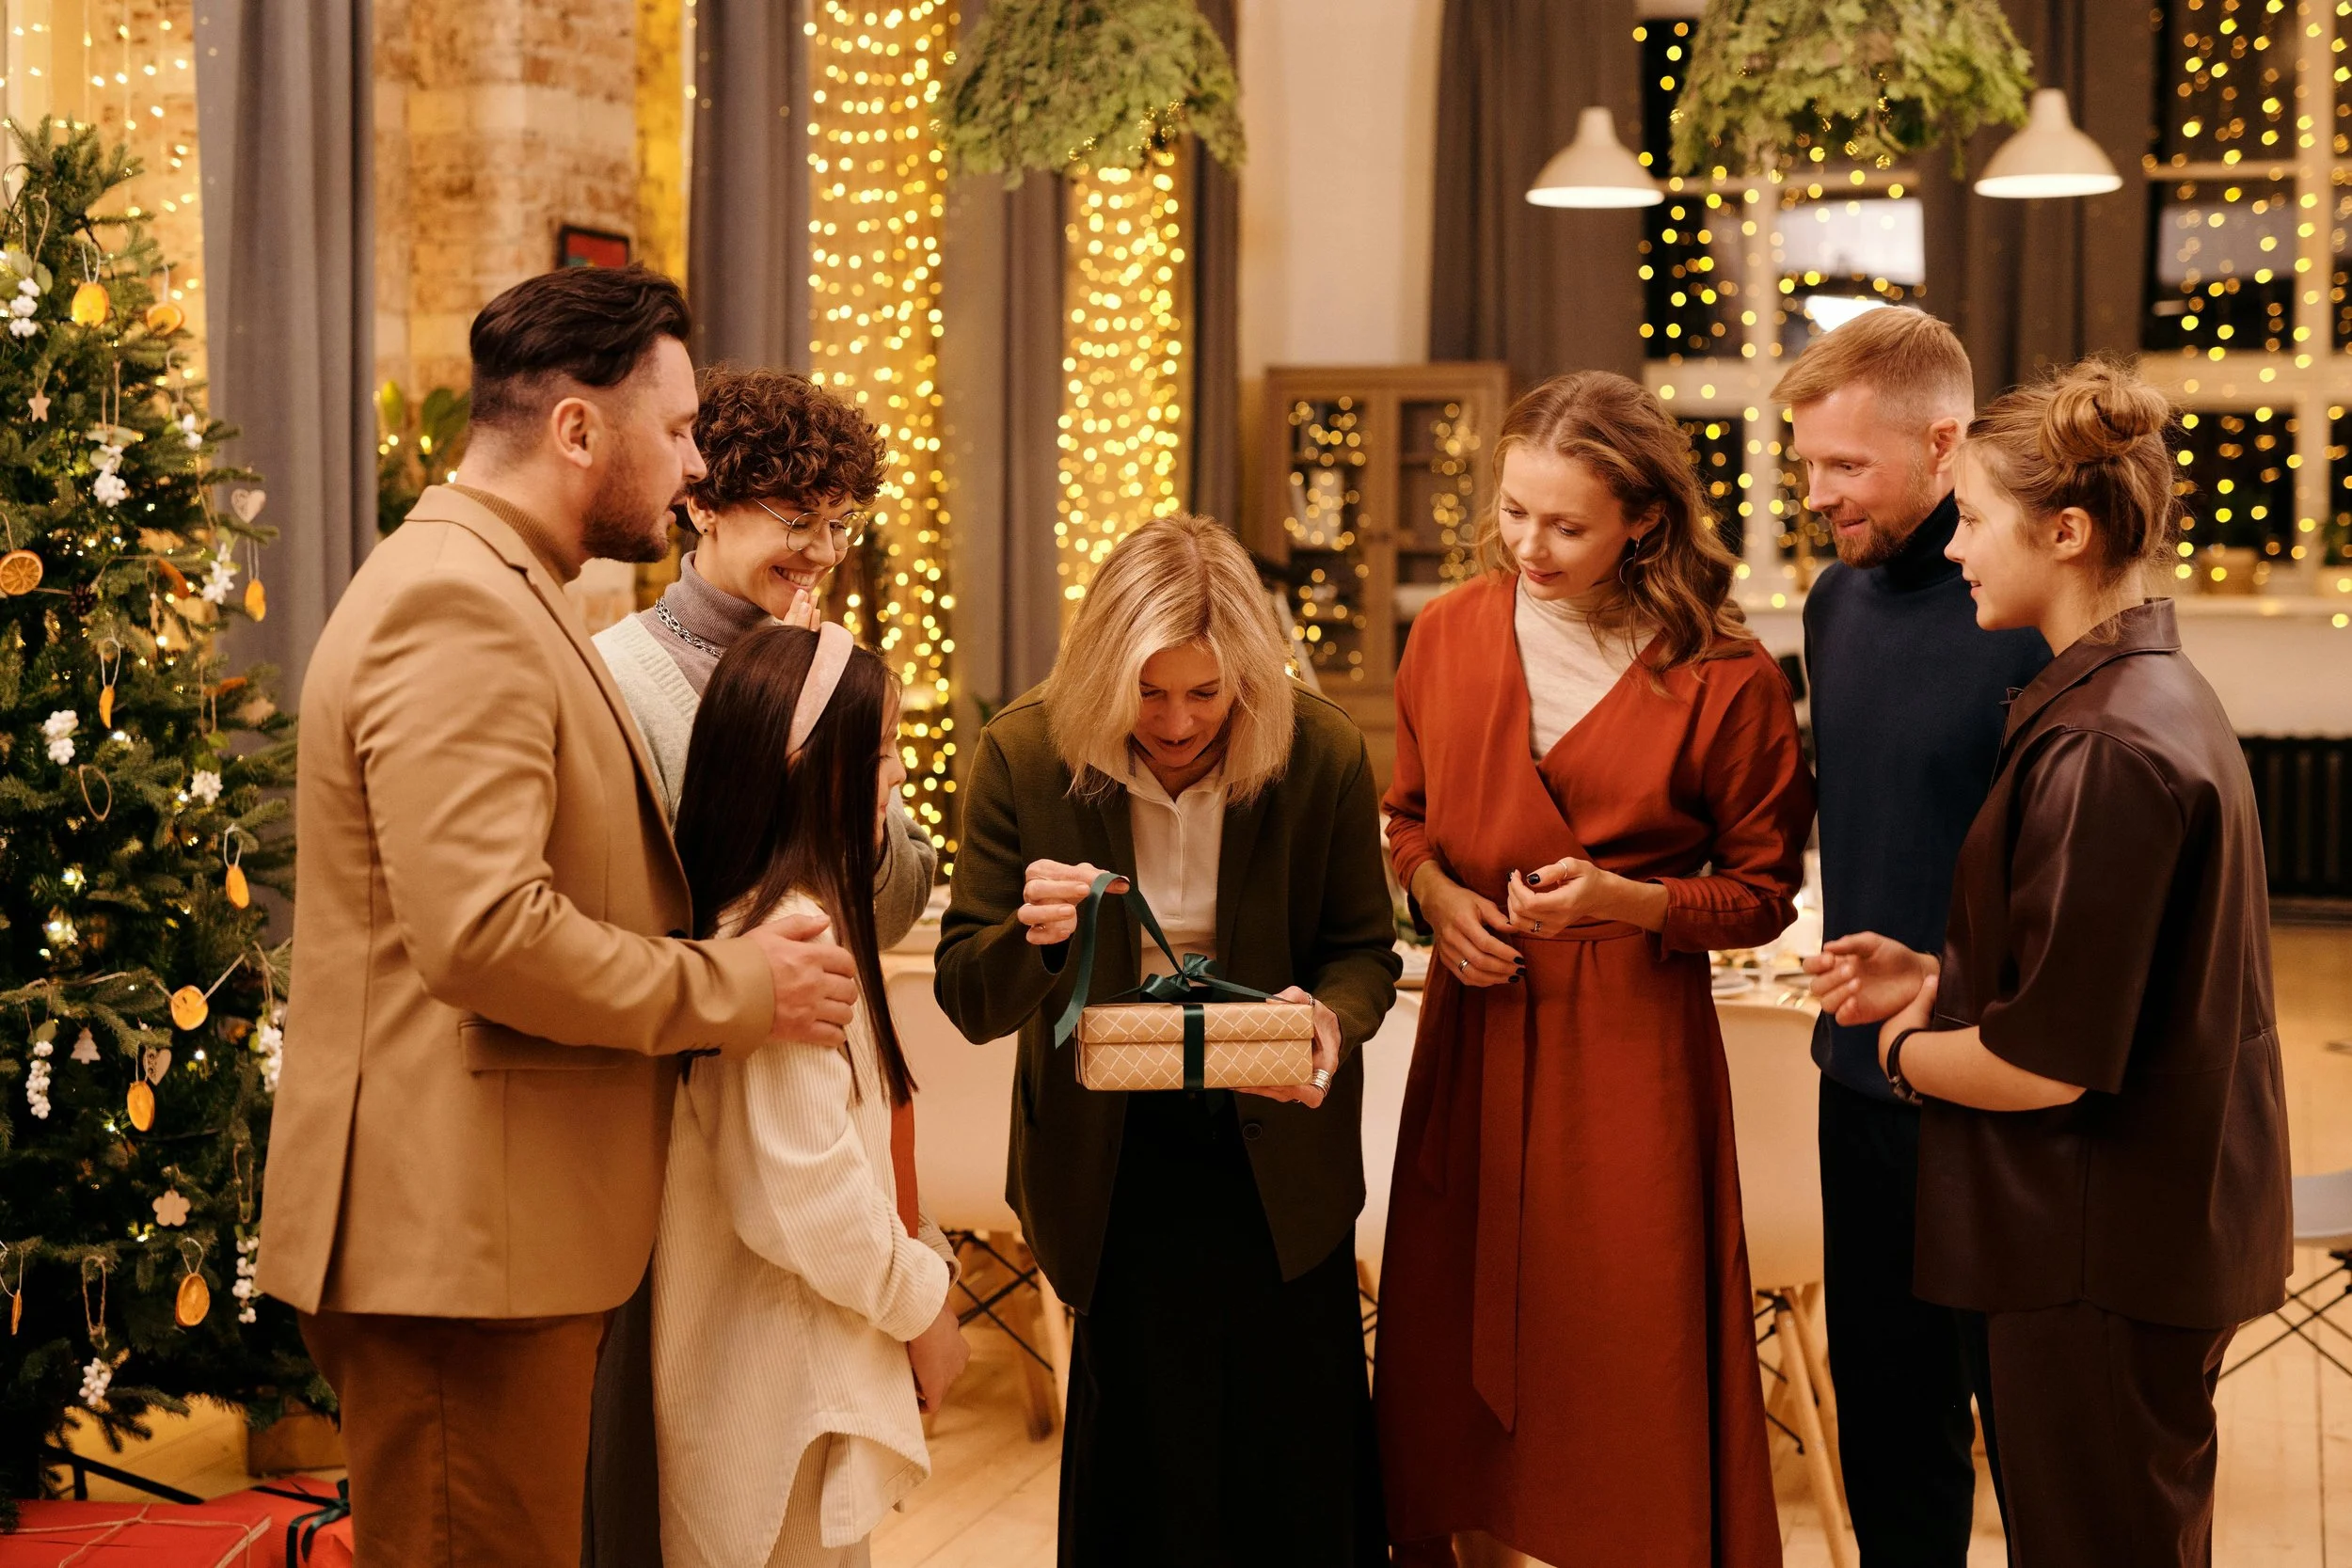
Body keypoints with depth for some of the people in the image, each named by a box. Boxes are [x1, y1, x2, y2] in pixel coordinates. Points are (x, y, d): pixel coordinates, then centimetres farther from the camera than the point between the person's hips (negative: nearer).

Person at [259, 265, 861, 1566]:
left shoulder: (497, 593, 18)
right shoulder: (455, 606, -17)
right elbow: (485, 932, -26)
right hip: (456, 1233, -11)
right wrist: (736, 990, -14)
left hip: (501, 1227, 11)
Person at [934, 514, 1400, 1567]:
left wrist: (1331, 1017, -23)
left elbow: (1362, 950, 1)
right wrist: (1028, 938, -33)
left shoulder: (1323, 756, -12)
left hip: (1277, 1158, 1)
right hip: (1112, 1161, 0)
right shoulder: (1022, 755, -13)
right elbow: (970, 999, -9)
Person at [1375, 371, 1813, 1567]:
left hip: (1630, 1040, -4)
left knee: (1626, 1360, 2)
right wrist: (1436, 891, -4)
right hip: (1474, 1031, 4)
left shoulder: (1725, 680, -9)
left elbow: (1762, 892, -1)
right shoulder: (1450, 634, 2)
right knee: (1457, 1338, 12)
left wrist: (1619, 900, -17)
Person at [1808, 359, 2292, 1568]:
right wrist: (1938, 980, 8)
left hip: (2104, 1259, -10)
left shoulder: (2104, 751, -23)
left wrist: (1906, 1046, -4)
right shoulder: (2156, 694, 9)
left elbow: (2046, 1063, -23)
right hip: (2165, 1227, 10)